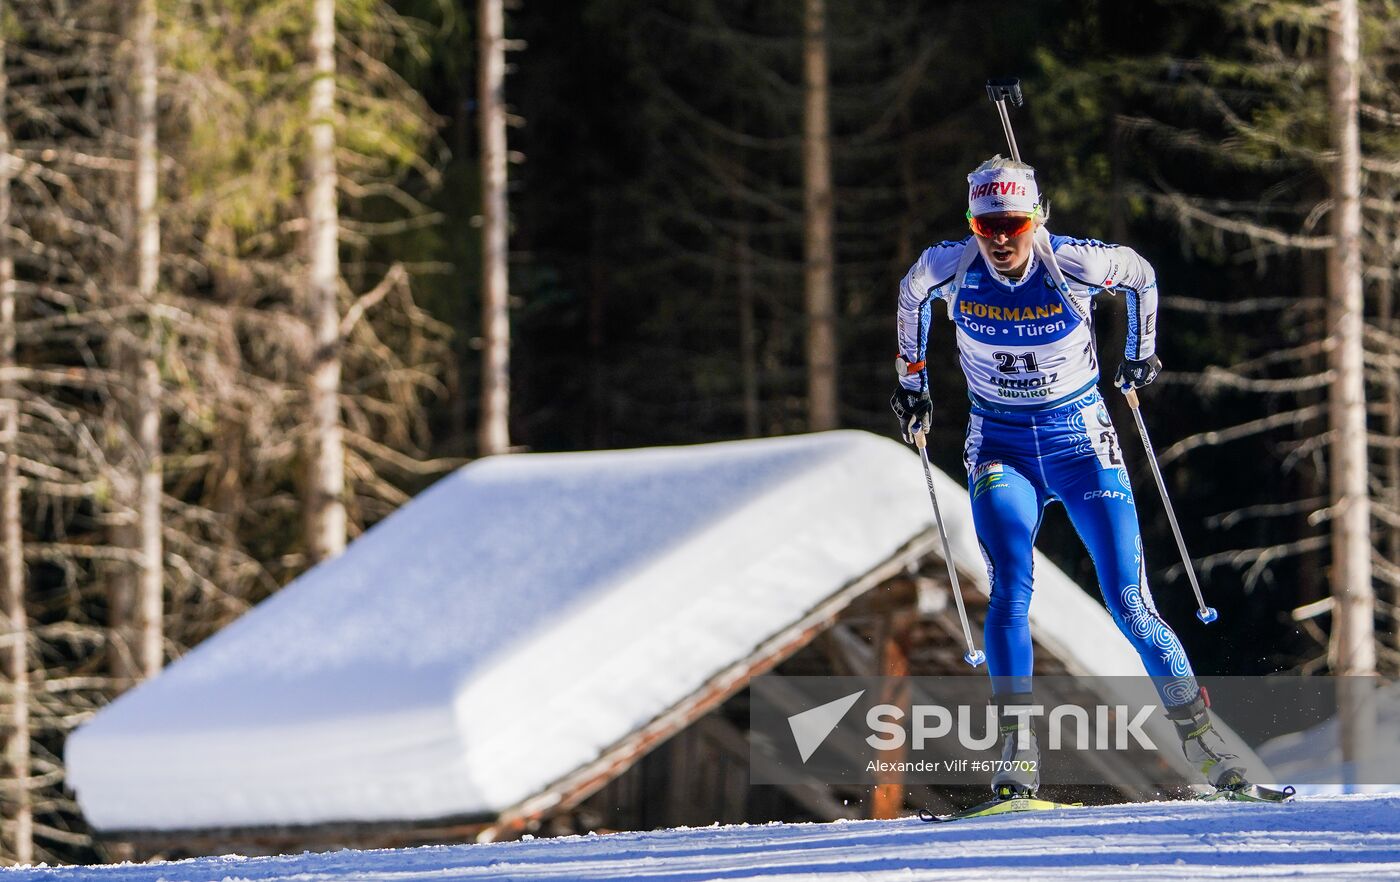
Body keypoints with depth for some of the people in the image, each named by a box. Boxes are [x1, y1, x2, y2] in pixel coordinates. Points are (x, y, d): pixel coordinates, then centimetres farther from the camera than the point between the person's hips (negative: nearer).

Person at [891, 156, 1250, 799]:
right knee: (1010, 589, -21)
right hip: (1000, 449, 1)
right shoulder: (948, 268, -12)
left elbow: (1141, 276, 5)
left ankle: (1202, 740, 4)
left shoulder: (1075, 265, -17)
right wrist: (912, 379, 19)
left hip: (1080, 443, -1)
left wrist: (1140, 355, 16)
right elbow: (911, 295, 13)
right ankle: (1018, 757, -21)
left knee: (1129, 604, -8)